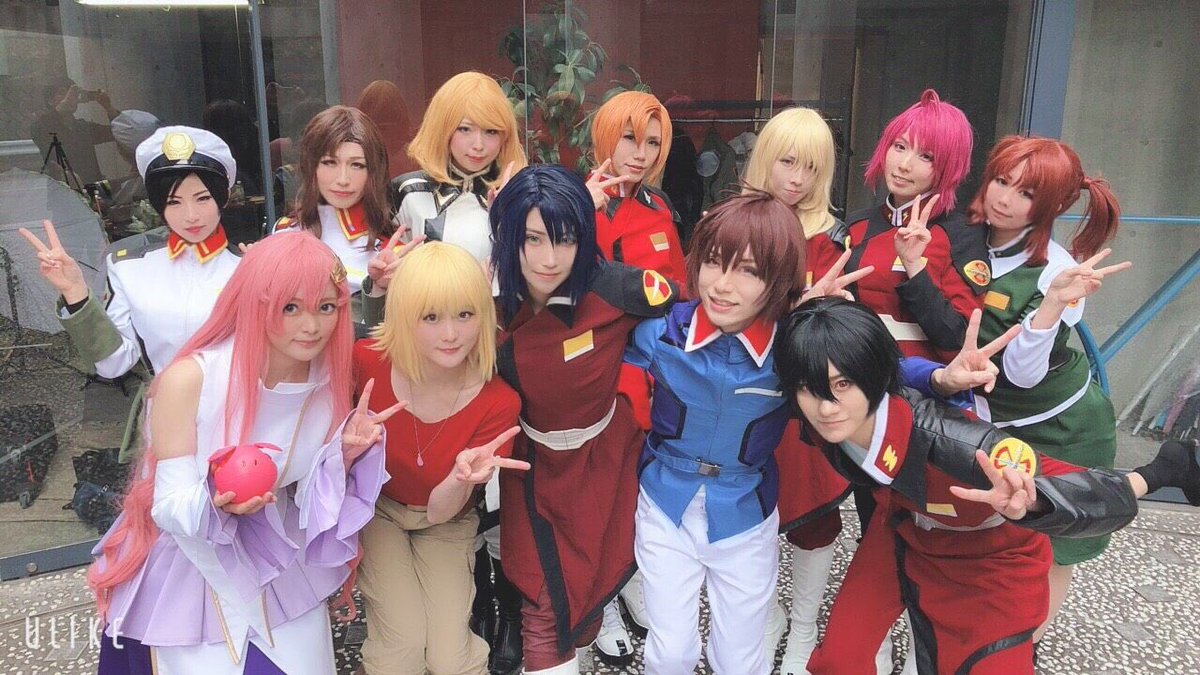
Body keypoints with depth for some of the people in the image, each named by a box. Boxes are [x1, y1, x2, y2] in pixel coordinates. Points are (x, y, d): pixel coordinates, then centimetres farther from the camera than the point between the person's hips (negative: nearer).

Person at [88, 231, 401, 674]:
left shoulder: (330, 386, -11)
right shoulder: (189, 380, -23)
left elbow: (308, 504, -7)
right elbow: (169, 507, -19)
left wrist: (343, 457, -25)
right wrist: (215, 504, -39)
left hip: (282, 572, 4)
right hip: (192, 574, -3)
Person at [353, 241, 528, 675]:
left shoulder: (498, 403, -26)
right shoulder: (369, 361, -27)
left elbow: (439, 512, -20)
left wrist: (462, 477, -42)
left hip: (445, 521, 0)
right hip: (376, 508, 0)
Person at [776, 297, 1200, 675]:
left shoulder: (943, 441, -43)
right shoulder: (823, 426, -27)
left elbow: (1104, 496, -44)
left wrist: (1027, 501, -59)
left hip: (992, 557, -4)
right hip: (906, 532, 4)